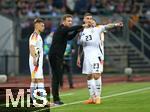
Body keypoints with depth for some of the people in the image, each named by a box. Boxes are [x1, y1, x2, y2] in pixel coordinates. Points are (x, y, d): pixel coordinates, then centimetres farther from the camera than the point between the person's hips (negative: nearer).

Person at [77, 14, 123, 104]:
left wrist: (116, 25, -33)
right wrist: (79, 57, 18)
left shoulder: (97, 28, 0)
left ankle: (98, 97, -2)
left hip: (96, 55, -5)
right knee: (89, 76, 8)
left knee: (96, 76, -11)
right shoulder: (82, 32, 13)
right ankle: (92, 97, 15)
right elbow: (80, 46, 21)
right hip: (87, 56, 5)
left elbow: (106, 27, -17)